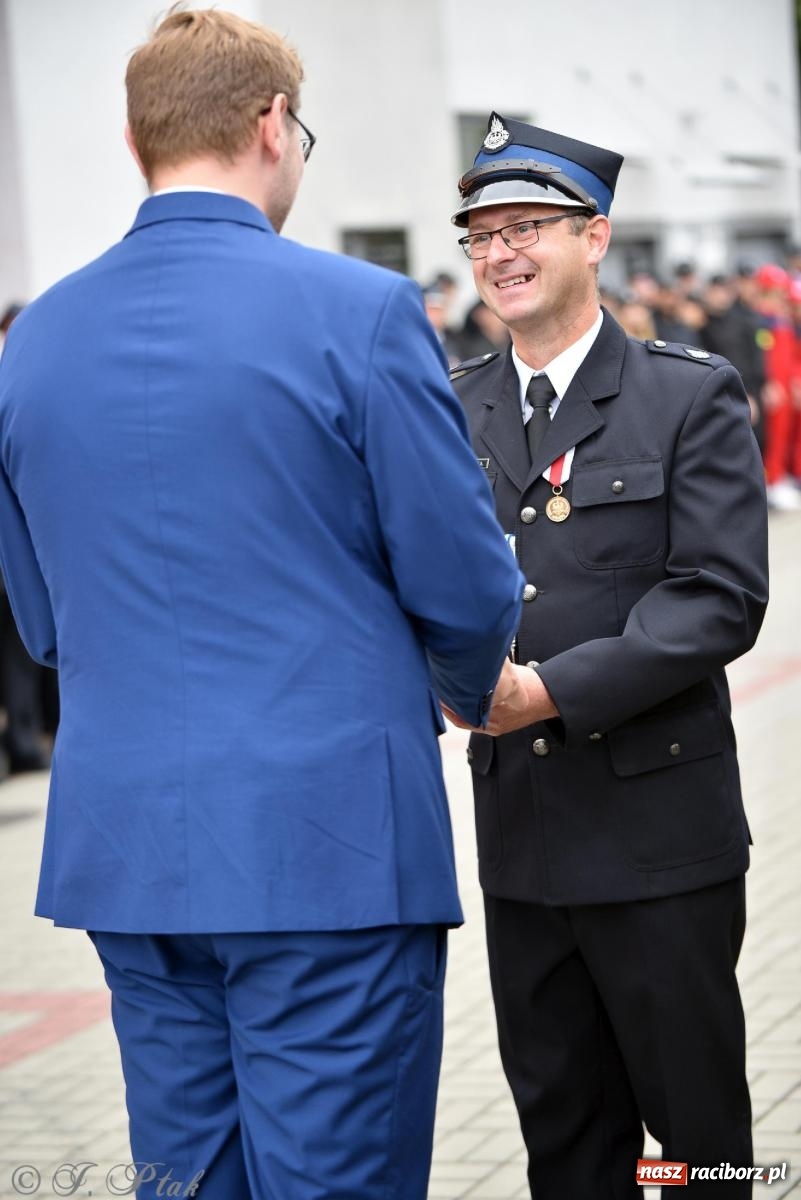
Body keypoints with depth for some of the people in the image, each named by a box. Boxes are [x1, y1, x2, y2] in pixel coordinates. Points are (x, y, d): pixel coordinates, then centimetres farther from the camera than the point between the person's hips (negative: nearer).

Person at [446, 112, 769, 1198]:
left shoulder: (693, 397, -5)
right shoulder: (453, 409, 9)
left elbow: (722, 597, -13)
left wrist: (552, 689, -21)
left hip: (658, 825, -4)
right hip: (520, 828, 4)